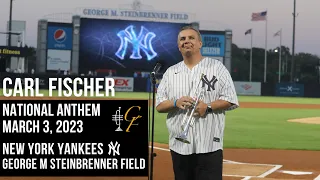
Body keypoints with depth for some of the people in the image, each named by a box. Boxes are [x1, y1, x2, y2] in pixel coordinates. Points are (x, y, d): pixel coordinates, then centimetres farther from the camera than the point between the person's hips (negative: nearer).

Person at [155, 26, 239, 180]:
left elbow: (231, 101, -2)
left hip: (209, 146, -4)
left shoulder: (217, 67, 3)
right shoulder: (170, 72, 12)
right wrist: (176, 103, -13)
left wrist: (208, 107, -17)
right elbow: (159, 105, 8)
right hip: (179, 147, 4)